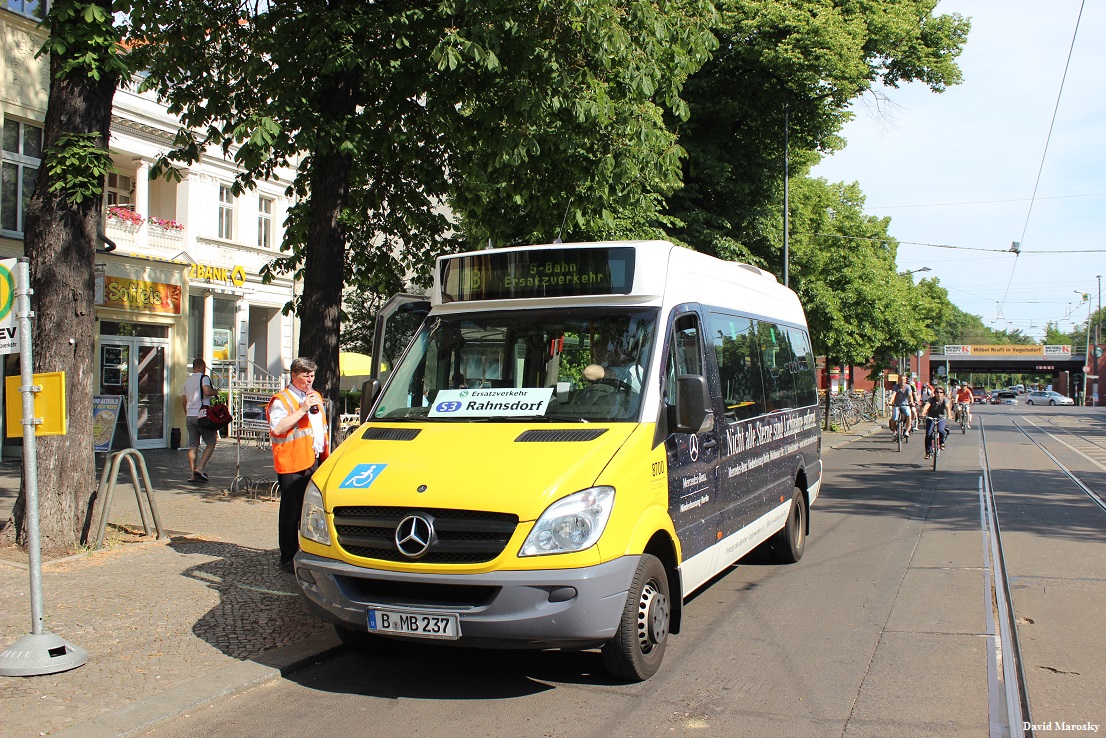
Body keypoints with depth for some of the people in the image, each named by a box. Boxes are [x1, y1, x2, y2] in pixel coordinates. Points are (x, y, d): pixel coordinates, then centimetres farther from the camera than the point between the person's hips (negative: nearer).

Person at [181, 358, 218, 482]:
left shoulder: (187, 380, 19)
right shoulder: (204, 377, -4)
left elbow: (183, 401, 24)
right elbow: (207, 391, -23)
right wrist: (215, 392, -2)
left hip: (189, 416, 7)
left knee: (193, 445, 6)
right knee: (211, 443, 2)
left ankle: (194, 474, 3)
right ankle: (199, 469, -10)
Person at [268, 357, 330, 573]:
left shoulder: (316, 397, 19)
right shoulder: (281, 400, -6)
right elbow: (277, 428, -21)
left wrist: (326, 453, 20)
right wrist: (302, 409, -21)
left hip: (316, 461, 7)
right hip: (292, 464, -7)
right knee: (291, 513, -2)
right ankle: (288, 558, 6)